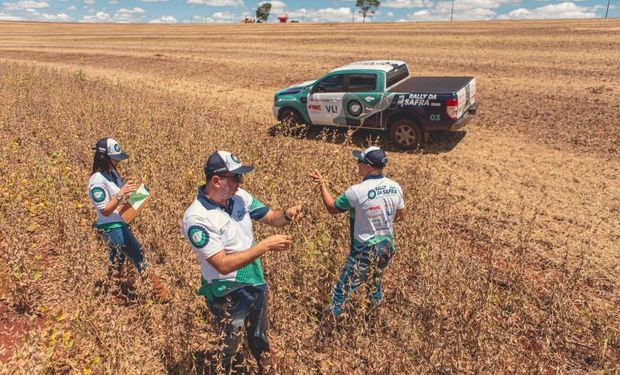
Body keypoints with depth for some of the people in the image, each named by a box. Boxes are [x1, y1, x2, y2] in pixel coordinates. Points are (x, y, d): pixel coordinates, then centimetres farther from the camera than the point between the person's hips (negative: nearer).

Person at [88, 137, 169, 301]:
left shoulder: (112, 172, 2)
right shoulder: (97, 181, -25)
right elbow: (105, 211, -25)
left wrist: (131, 192, -7)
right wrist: (121, 194, -35)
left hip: (120, 223, 9)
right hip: (111, 227, -9)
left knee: (118, 256, 26)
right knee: (137, 255, -2)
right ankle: (157, 286, 10)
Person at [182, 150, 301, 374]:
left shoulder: (239, 196, -8)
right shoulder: (197, 218, -29)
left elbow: (270, 217, 2)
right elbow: (224, 265, -32)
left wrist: (287, 215, -22)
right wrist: (265, 246, -33)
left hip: (256, 283, 7)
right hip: (228, 295, -6)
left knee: (259, 336, 30)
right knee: (227, 349, 18)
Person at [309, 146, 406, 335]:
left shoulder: (357, 191, -24)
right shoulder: (395, 187, -6)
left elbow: (332, 208, -9)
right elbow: (401, 215, 8)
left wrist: (321, 184, 0)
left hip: (365, 250, -6)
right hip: (387, 246, 6)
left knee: (343, 289, 7)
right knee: (375, 282, 29)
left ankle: (326, 327, 19)